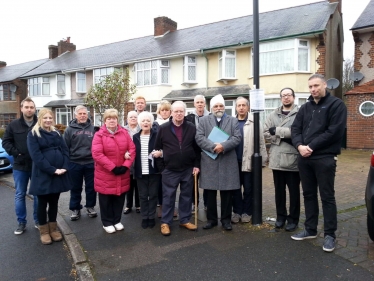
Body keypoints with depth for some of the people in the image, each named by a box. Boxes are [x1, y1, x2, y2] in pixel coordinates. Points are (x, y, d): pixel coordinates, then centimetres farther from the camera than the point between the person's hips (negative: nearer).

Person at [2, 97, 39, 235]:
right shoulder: (14, 125, 2)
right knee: (20, 195, 8)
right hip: (20, 166, 1)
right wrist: (15, 153, -9)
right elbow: (6, 142, 5)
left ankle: (38, 220, 24)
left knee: (38, 194, 10)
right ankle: (21, 222, 20)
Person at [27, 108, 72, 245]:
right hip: (43, 174, -4)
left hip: (59, 174, 5)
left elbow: (65, 151, 6)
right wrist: (52, 170, -20)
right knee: (42, 203, 7)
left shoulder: (57, 134, 13)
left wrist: (64, 167, -10)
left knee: (54, 202, 13)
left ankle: (53, 228, 25)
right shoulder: (33, 134, -3)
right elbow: (36, 155, -14)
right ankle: (44, 231, 20)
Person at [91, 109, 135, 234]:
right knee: (106, 199, 9)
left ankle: (117, 221, 30)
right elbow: (97, 154, -16)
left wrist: (126, 166, -12)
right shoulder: (99, 135, -7)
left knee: (119, 198, 12)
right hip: (105, 174, -3)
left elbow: (132, 150, 0)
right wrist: (113, 167, -19)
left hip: (122, 173, 3)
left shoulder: (124, 133, 4)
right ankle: (107, 223, 26)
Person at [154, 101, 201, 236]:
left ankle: (185, 220, 28)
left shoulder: (192, 128, 0)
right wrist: (161, 167, -3)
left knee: (186, 196, 13)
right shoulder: (163, 128, -4)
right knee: (168, 197, 7)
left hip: (188, 170, 2)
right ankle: (165, 222, 20)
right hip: (169, 170, -2)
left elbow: (197, 148, 5)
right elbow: (157, 149, -1)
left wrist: (197, 165, 0)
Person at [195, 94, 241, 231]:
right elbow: (199, 138, -3)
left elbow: (237, 138, -2)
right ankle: (211, 219, 20)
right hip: (209, 161, 0)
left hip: (228, 162, 0)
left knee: (226, 193, 6)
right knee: (210, 193, 7)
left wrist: (223, 146, -18)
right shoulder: (203, 120, 8)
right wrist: (213, 146, -17)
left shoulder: (233, 120, 9)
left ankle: (226, 219, 19)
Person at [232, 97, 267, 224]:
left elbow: (261, 141, -3)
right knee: (235, 188, 10)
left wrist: (262, 159, -7)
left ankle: (246, 212, 23)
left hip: (249, 161, -2)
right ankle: (237, 211, 23)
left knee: (248, 188, 8)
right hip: (234, 161, 2)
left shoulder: (254, 122, -2)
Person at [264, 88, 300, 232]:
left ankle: (293, 219, 23)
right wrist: (283, 137, -12)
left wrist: (277, 131, -12)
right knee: (279, 190, 14)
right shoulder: (273, 115, 11)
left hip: (293, 158, -4)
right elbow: (266, 133, 2)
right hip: (277, 158, 4)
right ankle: (281, 216, 29)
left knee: (294, 191, 9)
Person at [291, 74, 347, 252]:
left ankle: (330, 234, 15)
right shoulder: (305, 107, 15)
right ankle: (310, 229, 25)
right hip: (304, 159, 6)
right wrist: (299, 146, -12)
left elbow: (335, 131, -13)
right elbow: (295, 129, 7)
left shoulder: (336, 105, -2)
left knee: (327, 197, 2)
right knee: (309, 195, 13)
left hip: (325, 158, -5)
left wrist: (311, 146, -15)